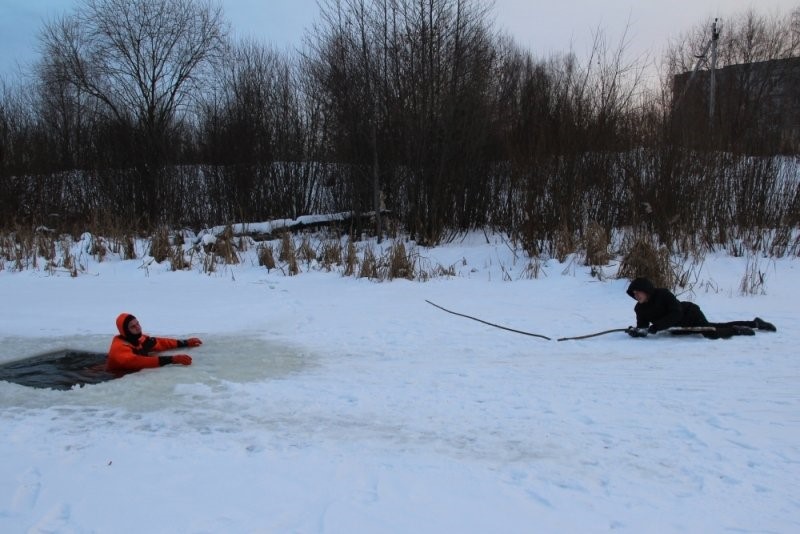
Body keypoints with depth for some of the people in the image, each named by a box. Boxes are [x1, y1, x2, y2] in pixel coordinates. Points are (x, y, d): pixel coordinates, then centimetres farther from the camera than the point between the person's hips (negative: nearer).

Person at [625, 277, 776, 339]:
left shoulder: (663, 294, -31)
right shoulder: (640, 309, -12)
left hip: (690, 313, -6)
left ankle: (737, 330, 5)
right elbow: (643, 326, -12)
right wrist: (636, 331, -37)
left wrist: (655, 327, -44)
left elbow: (676, 314, -37)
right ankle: (755, 323, 34)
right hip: (683, 327, 6)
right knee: (719, 327, 16)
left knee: (711, 333, -28)